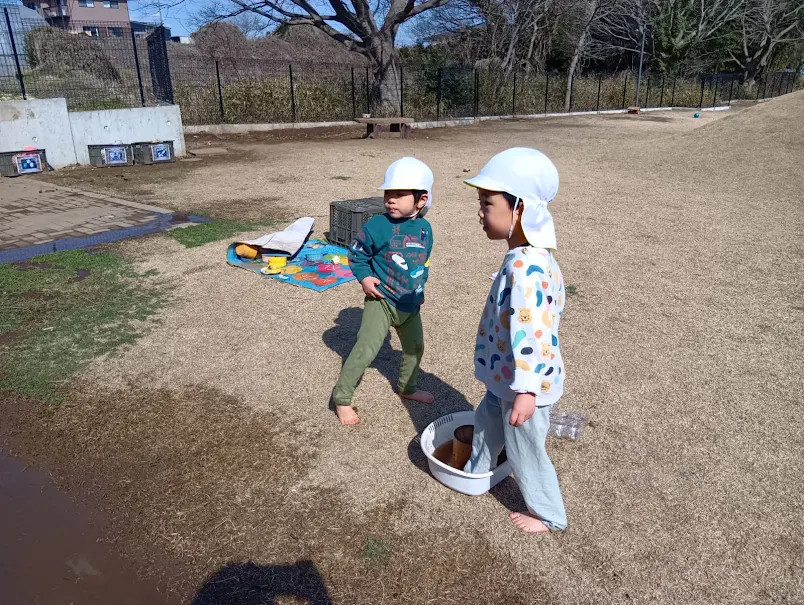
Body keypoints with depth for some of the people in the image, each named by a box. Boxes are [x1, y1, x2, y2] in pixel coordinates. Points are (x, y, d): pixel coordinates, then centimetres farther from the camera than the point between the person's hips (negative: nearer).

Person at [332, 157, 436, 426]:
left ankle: (407, 388, 47)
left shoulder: (425, 228, 0)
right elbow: (356, 253, -6)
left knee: (415, 347, 22)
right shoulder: (378, 225, -16)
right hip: (382, 300, -6)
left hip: (410, 304, 6)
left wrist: (420, 285, 14)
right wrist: (364, 277, -18)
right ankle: (342, 398, 1)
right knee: (365, 350, -15)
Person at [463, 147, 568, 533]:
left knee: (524, 449, 12)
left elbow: (530, 334, -35)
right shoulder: (532, 258, 1)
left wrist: (525, 390, -31)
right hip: (506, 377, 10)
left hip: (524, 382, -10)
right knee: (487, 419, 29)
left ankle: (548, 514, 36)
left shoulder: (525, 267, -33)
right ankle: (475, 473, 54)